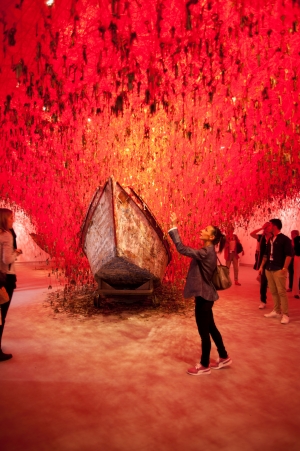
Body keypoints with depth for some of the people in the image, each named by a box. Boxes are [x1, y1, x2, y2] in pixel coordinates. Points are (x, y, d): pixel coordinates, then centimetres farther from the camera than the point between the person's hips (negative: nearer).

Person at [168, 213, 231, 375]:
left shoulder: (206, 252, -22)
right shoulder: (208, 251, 9)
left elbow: (182, 249, -29)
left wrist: (174, 227, -27)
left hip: (203, 296, -10)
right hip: (204, 295, 10)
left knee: (204, 332, 4)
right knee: (210, 328, 21)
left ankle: (204, 366, 20)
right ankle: (224, 358, 36)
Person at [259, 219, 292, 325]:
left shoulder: (285, 239, -6)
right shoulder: (270, 240, 14)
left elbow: (289, 255, -11)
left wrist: (284, 268, -18)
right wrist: (262, 266, 15)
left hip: (279, 269, -7)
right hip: (269, 269, 7)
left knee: (281, 292, -7)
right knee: (273, 292, 11)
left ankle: (285, 314, -2)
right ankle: (276, 311, 19)